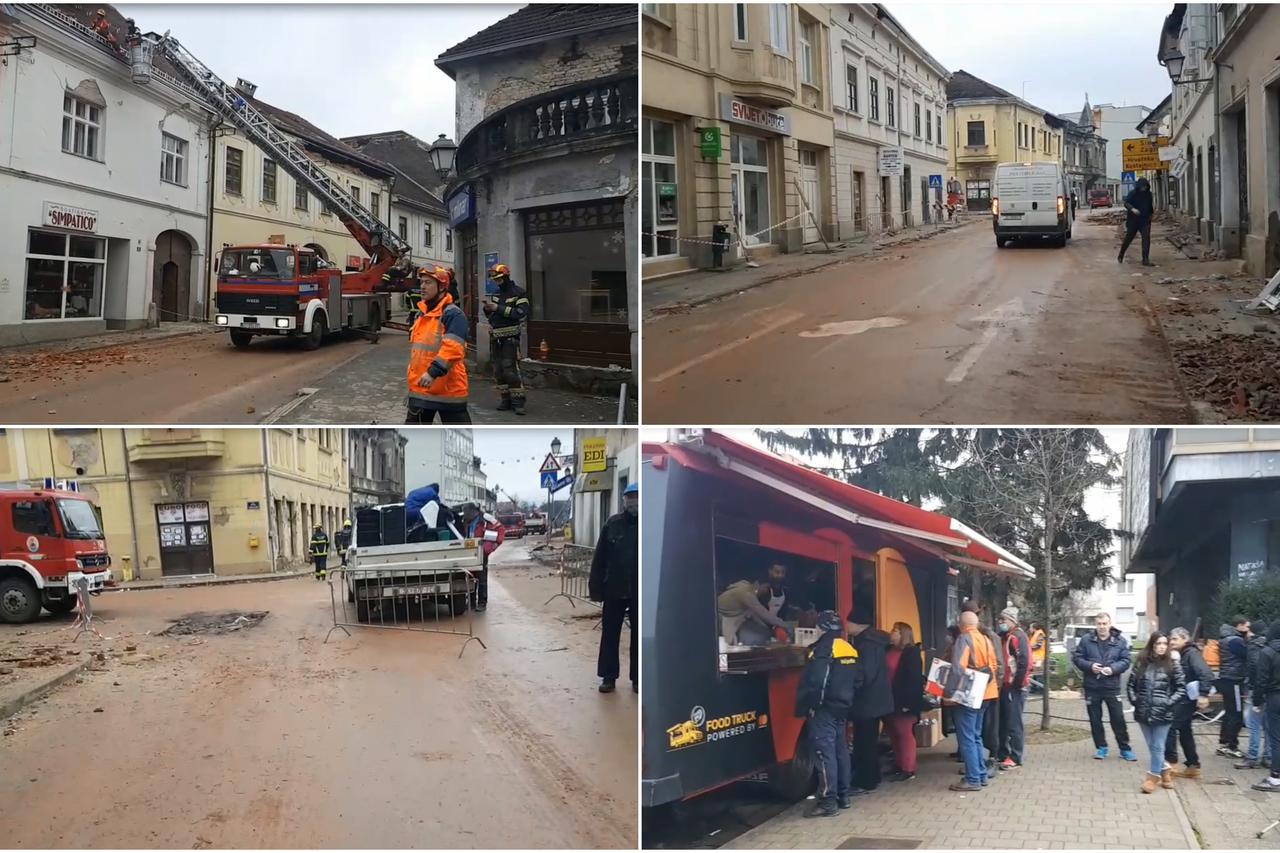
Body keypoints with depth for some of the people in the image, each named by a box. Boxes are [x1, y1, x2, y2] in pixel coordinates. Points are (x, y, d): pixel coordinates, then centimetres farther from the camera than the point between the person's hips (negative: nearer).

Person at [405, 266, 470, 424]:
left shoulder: (453, 314, -14)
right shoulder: (421, 313, 14)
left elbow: (453, 348, -27)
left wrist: (433, 372, -33)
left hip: (448, 387, -8)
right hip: (420, 387, 8)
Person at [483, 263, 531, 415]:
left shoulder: (518, 293, -6)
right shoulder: (496, 293, 14)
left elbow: (522, 314, -19)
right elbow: (489, 315, 22)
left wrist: (498, 308, -22)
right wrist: (487, 308, -3)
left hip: (510, 338, -7)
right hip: (495, 338, 7)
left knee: (511, 370, -13)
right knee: (499, 370, 6)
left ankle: (518, 401, -9)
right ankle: (506, 399, 12)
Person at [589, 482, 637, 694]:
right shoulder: (613, 524, 0)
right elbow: (600, 558, 0)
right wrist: (595, 586, -3)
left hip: (640, 591, -1)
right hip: (614, 590, 1)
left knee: (638, 636, 9)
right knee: (610, 635, 8)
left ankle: (638, 678, 19)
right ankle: (608, 677, 18)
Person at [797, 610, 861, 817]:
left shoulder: (823, 649, -16)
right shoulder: (850, 650, 12)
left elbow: (813, 681, -22)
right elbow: (856, 682, 16)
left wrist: (803, 707, -15)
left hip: (823, 709, -9)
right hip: (842, 708, 9)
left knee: (825, 753, -9)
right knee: (840, 750, 14)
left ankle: (828, 801, -10)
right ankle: (843, 796, 20)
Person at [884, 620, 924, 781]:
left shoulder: (911, 652, -10)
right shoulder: (888, 651, 11)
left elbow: (914, 678, -16)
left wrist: (908, 702, -21)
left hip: (904, 701, -8)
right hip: (891, 700, 8)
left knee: (905, 734, -1)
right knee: (894, 734, 12)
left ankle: (908, 770, 5)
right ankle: (900, 767, 21)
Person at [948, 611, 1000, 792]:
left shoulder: (963, 639, -14)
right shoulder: (985, 639, 10)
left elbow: (958, 667, -23)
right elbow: (993, 666, 14)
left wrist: (950, 691, -21)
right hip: (982, 694, 8)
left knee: (966, 738, -4)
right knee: (975, 736, 18)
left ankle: (973, 779, -5)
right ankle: (982, 775, 20)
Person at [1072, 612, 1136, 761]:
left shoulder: (1120, 641, -1)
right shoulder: (1086, 640, 0)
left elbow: (1126, 660, -1)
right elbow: (1076, 657, 2)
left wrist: (1113, 668, -18)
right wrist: (1090, 666, -15)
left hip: (1112, 686, -1)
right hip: (1092, 686, 1)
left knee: (1118, 718, 1)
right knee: (1095, 719, 8)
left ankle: (1125, 749, 13)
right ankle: (1101, 747, 21)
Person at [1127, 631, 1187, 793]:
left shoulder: (1172, 664, -4)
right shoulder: (1142, 662, 4)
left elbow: (1182, 688, -2)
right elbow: (1131, 683, 12)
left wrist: (1169, 703, -11)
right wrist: (1134, 700, 1)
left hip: (1162, 713, -3)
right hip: (1143, 712, 3)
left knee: (1157, 747, 2)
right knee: (1152, 746, 13)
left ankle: (1153, 777, 13)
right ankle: (1165, 770, 33)